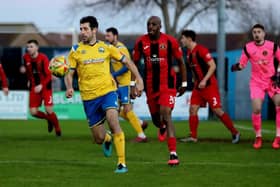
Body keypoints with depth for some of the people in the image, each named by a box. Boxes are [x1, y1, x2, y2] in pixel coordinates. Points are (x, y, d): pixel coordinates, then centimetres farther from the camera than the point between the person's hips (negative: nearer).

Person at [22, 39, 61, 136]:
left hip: (45, 87, -4)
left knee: (48, 110, -12)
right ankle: (49, 119, 24)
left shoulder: (43, 58, -15)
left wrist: (41, 85, -29)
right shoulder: (26, 58, -1)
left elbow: (48, 75, -17)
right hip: (34, 87, 4)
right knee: (33, 112, -5)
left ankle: (57, 129, 13)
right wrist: (24, 70, -6)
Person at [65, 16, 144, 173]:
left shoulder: (106, 48, 3)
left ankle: (122, 163, -19)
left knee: (113, 122, -26)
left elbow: (127, 62, 10)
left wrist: (139, 80, 1)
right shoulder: (76, 51, 2)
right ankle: (107, 139, 44)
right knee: (99, 139, 3)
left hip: (107, 91, -1)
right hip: (89, 97, 1)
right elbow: (70, 73, 4)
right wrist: (69, 88, -17)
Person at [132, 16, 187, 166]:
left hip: (167, 85, -4)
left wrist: (184, 83, 5)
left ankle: (173, 154, -21)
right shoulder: (141, 42, -1)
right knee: (156, 119, 13)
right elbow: (135, 63, 10)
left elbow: (180, 62, 3)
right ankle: (162, 128, 55)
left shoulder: (170, 41, -8)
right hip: (150, 86, 4)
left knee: (166, 115, -20)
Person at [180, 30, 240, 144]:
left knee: (217, 110, -8)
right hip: (198, 85, 8)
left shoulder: (201, 50, -15)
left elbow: (213, 66, -18)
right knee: (192, 109, 0)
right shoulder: (189, 53, 11)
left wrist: (204, 80, -24)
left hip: (209, 85, -8)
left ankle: (235, 133, 2)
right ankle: (193, 136, 2)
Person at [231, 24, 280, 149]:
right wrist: (237, 67, -21)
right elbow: (242, 64, 1)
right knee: (256, 109, -14)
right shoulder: (248, 48, -3)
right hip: (257, 82, 0)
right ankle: (258, 138, 6)